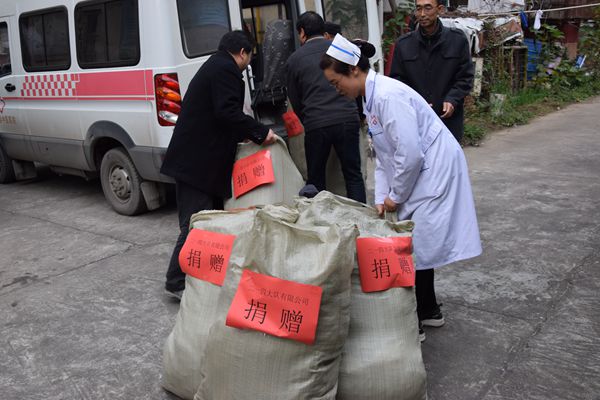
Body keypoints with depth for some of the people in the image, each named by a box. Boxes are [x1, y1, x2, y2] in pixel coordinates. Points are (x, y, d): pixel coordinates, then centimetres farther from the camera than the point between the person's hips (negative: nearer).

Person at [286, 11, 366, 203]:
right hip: (347, 119, 1)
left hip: (316, 124, -1)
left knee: (315, 180, 12)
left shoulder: (294, 59, 7)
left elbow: (295, 100, 13)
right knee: (353, 175, 8)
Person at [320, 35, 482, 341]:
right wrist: (381, 198, 4)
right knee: (415, 244, 16)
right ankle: (428, 311, 32)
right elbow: (383, 155, 12)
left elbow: (410, 154, -25)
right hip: (419, 175, 9)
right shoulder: (372, 97, 9)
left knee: (414, 245, -3)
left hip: (433, 174, -9)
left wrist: (396, 196, -11)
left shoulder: (388, 96, -22)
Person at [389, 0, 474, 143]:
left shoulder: (458, 39, 1)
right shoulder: (403, 44, 3)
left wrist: (452, 99, -12)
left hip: (449, 119, 0)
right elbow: (396, 79, 5)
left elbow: (465, 77, 4)